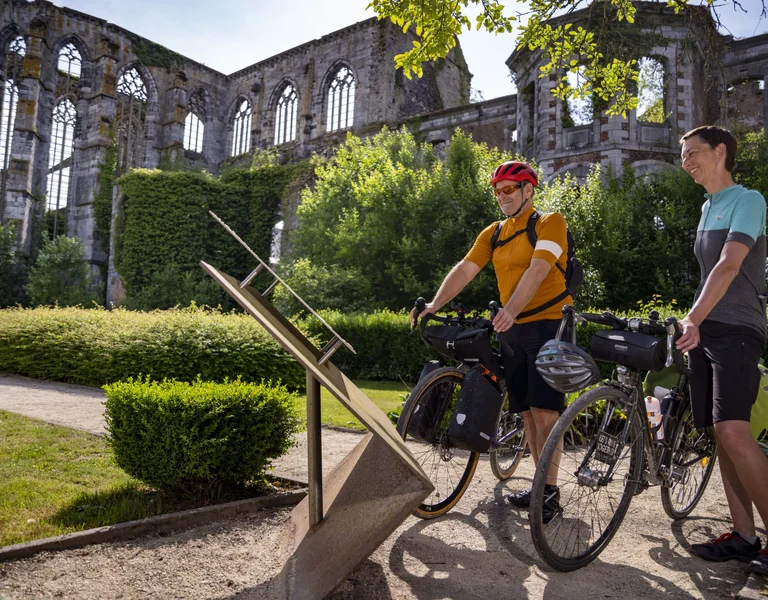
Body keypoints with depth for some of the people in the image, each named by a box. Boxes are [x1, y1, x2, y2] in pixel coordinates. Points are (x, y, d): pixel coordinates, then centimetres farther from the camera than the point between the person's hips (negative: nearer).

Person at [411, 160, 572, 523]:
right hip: (512, 329, 6)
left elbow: (537, 270, -19)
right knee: (527, 411, 10)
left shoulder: (550, 222, -4)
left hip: (548, 324, -6)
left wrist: (510, 310, -33)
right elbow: (464, 270, 3)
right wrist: (433, 306, -11)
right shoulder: (493, 233, 14)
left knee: (544, 410, -9)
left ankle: (551, 491, 1)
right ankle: (541, 482, 21)